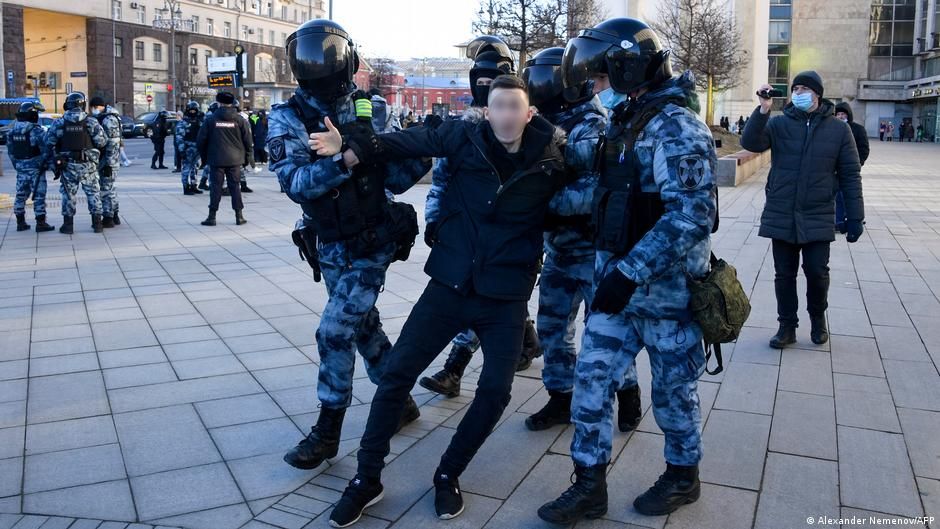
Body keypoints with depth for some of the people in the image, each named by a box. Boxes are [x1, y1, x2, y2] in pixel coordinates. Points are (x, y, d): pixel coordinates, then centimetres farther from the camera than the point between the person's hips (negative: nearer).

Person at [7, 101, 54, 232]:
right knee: (39, 195, -2)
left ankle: (20, 222, 18)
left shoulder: (12, 130, 7)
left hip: (20, 167, 7)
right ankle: (41, 223, -1)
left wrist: (17, 165, 20)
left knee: (21, 194, 14)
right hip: (35, 167, -7)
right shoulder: (35, 130, -15)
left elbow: (10, 151, 12)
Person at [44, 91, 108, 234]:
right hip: (88, 165, -1)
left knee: (68, 194, 9)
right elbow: (102, 142, -9)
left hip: (67, 165, 1)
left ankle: (68, 225, 11)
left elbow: (49, 143, 2)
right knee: (93, 193, 8)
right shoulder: (91, 122, -6)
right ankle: (97, 224, 9)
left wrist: (53, 160, 13)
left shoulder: (58, 123, -1)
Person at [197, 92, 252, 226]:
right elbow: (248, 141, 1)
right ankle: (239, 216, 7)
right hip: (235, 160, 1)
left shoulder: (210, 119, -2)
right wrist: (247, 158, 11)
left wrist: (204, 157, 12)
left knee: (216, 186, 3)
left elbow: (200, 140, 0)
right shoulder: (239, 120, -1)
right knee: (235, 186, 7)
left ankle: (212, 216, 4)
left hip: (216, 160, -1)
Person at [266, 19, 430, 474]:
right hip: (330, 247, 3)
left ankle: (327, 432, 9)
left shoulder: (369, 109, -5)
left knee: (335, 332, -7)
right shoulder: (287, 118, -7)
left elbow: (394, 179, -2)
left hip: (372, 243, -2)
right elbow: (295, 182, -22)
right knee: (364, 326, 15)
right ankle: (401, 401, 35)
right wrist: (342, 162, -38)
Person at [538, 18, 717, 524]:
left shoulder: (676, 127, -17)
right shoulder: (626, 121, 10)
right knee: (591, 379, 6)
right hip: (616, 280, 8)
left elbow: (690, 215, -26)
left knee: (672, 388, 11)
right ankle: (589, 485, 18)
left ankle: (683, 475, 34)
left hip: (664, 288, -7)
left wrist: (630, 273, -29)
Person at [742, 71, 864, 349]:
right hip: (781, 216, 1)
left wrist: (855, 216, 1)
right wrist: (763, 109, -25)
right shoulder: (778, 124, 3)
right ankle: (787, 326, 22)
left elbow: (850, 176, 3)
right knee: (784, 274, 8)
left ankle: (818, 318, 28)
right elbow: (750, 143, -13)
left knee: (817, 272, 1)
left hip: (817, 218, -1)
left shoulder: (838, 130, 2)